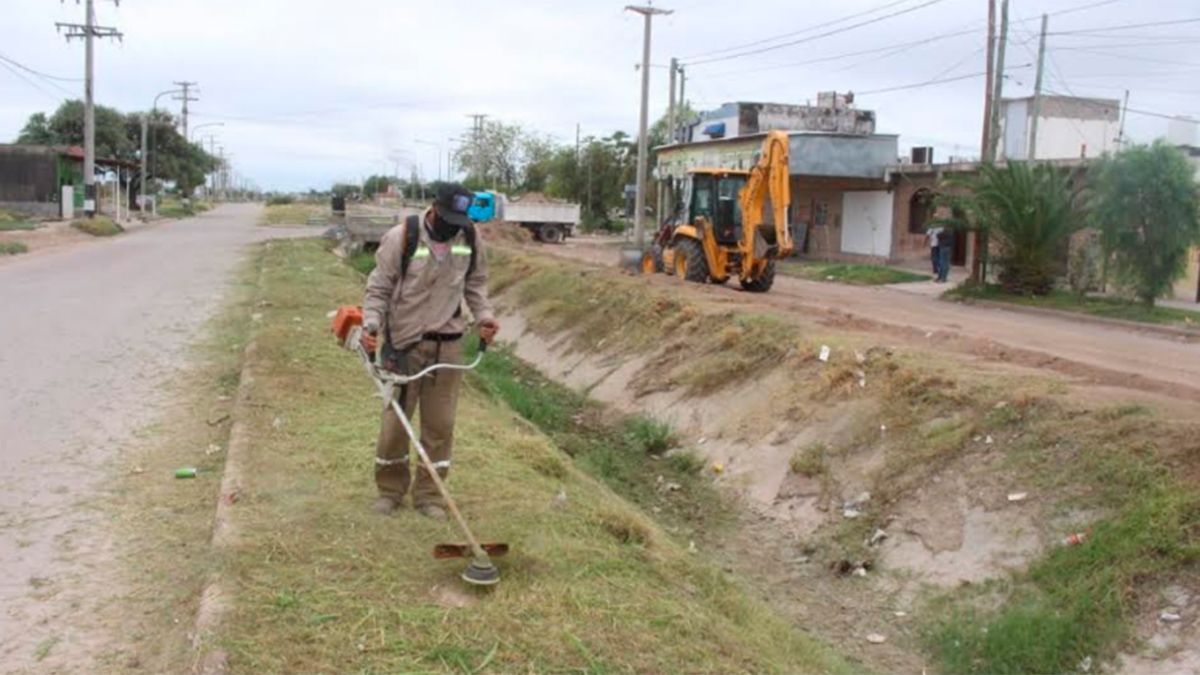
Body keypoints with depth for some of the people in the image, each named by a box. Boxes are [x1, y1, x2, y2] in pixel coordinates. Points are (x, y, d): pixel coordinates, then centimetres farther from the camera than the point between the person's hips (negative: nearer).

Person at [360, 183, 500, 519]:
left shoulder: (469, 239, 0)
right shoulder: (402, 237, -12)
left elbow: (476, 283, 13)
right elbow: (378, 288, -7)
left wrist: (484, 315, -3)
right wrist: (371, 324, -22)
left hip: (448, 344, 3)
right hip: (404, 343, -3)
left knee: (440, 423, 7)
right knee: (396, 419, 7)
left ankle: (428, 494, 20)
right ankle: (390, 489, 26)